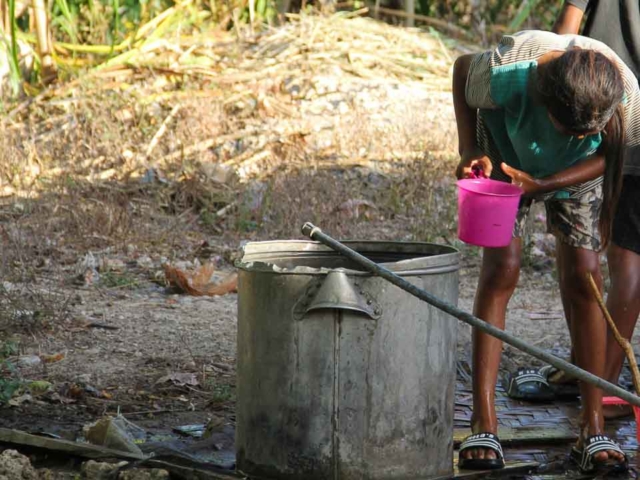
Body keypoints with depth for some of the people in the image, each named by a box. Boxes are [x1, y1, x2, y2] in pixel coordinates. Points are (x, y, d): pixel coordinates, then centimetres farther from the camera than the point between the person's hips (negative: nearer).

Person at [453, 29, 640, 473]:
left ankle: (593, 430, -4)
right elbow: (462, 69, -17)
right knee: (501, 267, -14)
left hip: (575, 169, 2)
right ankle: (483, 425, -13)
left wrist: (543, 184, -30)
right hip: (506, 150, -2)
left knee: (583, 275, -8)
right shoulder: (508, 72, -41)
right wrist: (470, 150, -25)